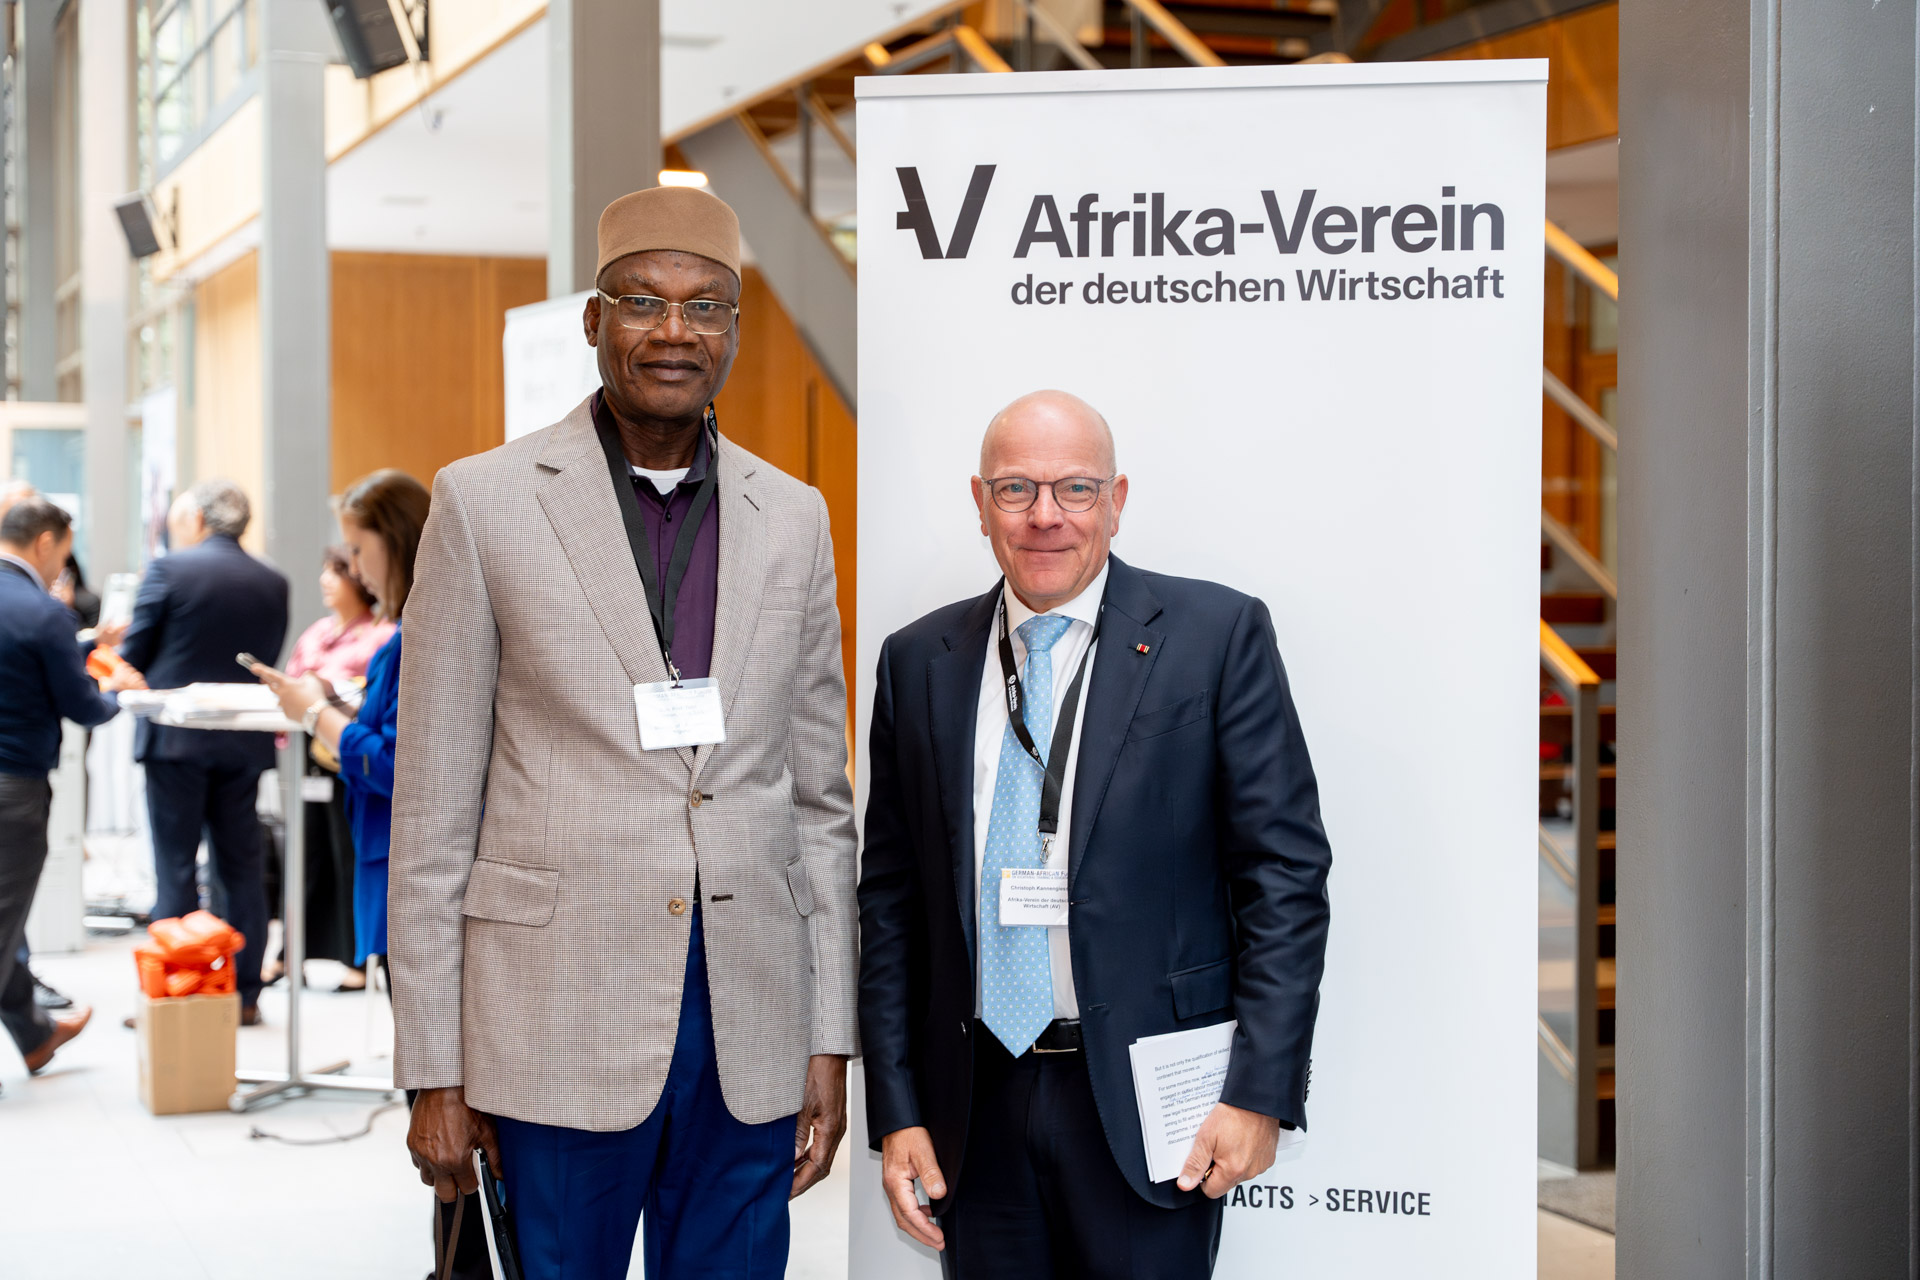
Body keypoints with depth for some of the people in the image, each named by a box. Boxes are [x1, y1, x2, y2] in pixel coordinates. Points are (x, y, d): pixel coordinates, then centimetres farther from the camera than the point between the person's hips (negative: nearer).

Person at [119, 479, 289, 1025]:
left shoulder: (169, 569, -8)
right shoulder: (273, 583, 4)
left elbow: (134, 654, -4)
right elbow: (269, 660, 8)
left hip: (176, 735, -4)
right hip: (244, 743, 4)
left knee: (176, 867, 2)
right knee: (242, 866, 10)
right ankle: (245, 993, 13)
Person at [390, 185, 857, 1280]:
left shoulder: (793, 519, 9)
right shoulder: (485, 503, -1)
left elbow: (818, 796, 12)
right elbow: (434, 808, -1)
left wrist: (831, 1042, 8)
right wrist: (434, 1070, -4)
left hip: (750, 1027, 3)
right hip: (559, 1024, -3)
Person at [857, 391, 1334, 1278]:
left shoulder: (1217, 634, -3)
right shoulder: (918, 662, 7)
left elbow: (1287, 871, -5)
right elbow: (890, 896, 9)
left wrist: (1260, 1094, -11)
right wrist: (896, 1111, 4)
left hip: (1146, 1104, -3)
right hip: (977, 1108, 3)